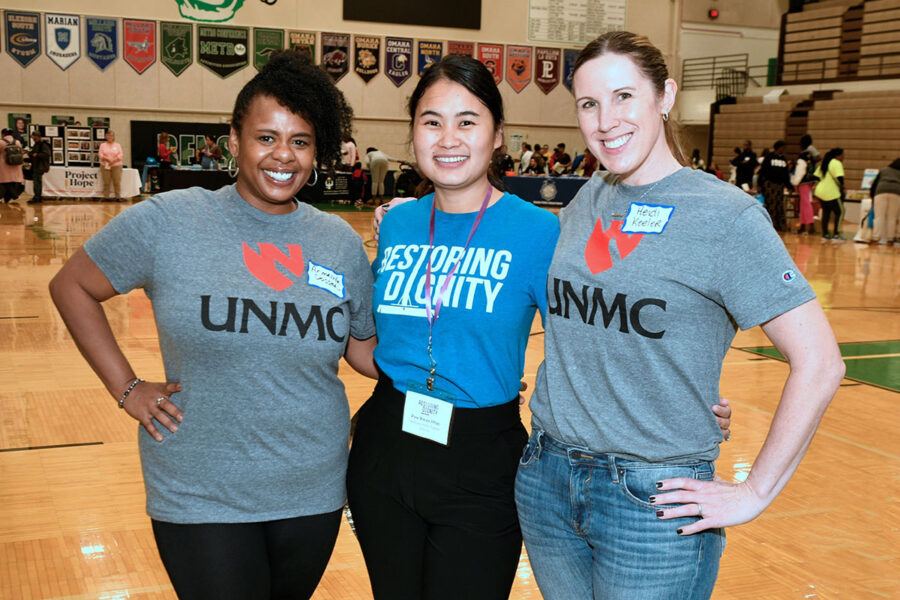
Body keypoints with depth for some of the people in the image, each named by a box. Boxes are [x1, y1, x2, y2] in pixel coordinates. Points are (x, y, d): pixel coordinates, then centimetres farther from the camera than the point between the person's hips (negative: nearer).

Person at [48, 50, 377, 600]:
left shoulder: (341, 242, 1)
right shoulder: (168, 221, -10)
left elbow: (365, 350, 8)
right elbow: (71, 286, 1)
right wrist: (127, 388, -5)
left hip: (314, 493, 4)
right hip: (201, 497, -3)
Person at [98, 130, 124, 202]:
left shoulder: (118, 145, 10)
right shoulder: (103, 145, 12)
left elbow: (121, 154, -1)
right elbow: (100, 154, 1)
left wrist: (113, 161, -15)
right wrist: (106, 159, -18)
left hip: (116, 166, -1)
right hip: (105, 166, 1)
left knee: (117, 182, -4)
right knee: (106, 182, -1)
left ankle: (118, 197, 0)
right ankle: (106, 196, 4)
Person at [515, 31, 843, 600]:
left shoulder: (725, 215, -13)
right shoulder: (587, 201, 4)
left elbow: (819, 364, -15)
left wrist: (754, 494, -13)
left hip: (654, 501, -5)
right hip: (546, 478, 5)